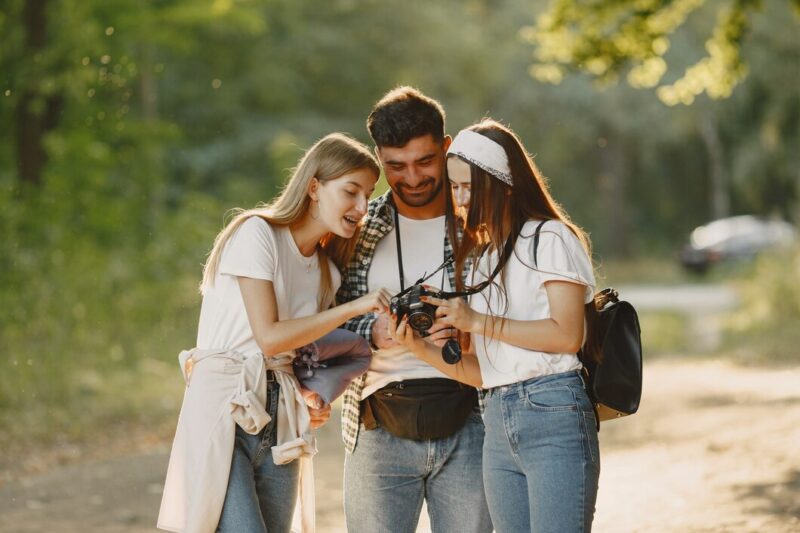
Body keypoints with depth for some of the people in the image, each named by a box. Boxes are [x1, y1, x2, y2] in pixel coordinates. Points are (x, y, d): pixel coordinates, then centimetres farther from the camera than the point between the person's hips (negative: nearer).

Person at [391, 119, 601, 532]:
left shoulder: (550, 238, 0)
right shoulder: (479, 257, 20)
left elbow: (567, 335, -12)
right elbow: (480, 371, 15)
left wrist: (477, 321, -10)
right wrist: (421, 348, -2)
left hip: (553, 411, -7)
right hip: (498, 424, 7)